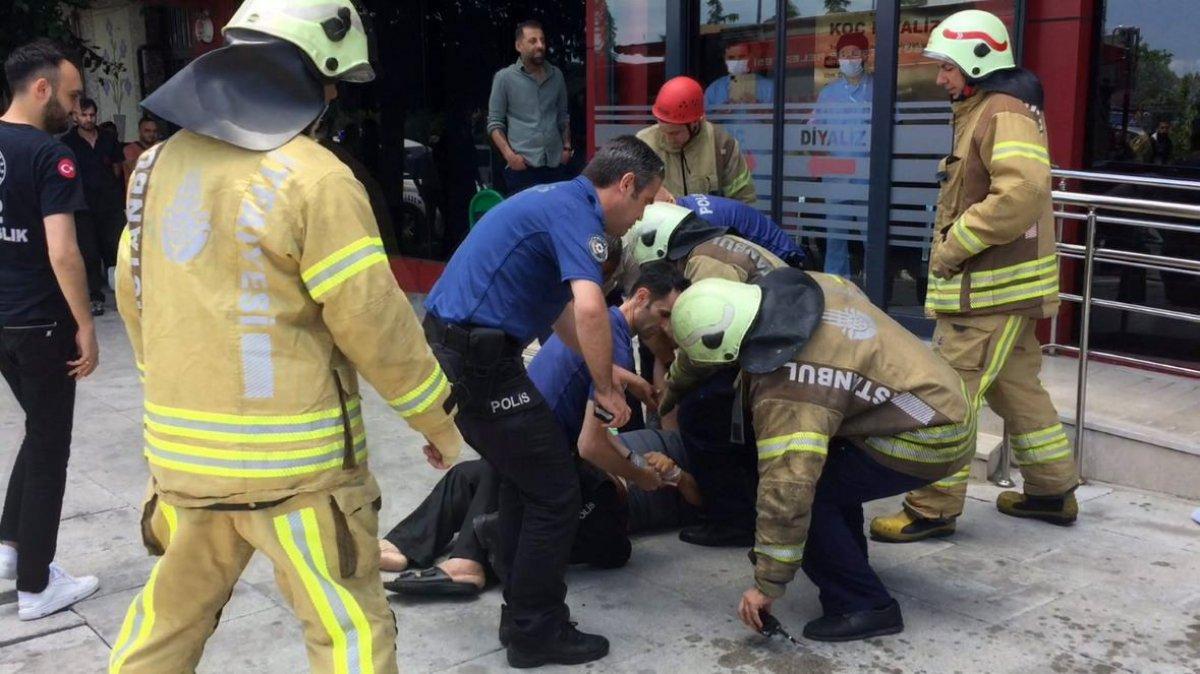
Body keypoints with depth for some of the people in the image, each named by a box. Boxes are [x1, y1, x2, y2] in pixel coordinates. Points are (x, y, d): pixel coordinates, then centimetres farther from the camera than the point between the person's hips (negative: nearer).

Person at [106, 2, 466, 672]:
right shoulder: (315, 179, -15)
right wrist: (440, 419, -3)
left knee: (170, 614, 24)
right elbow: (375, 321, -15)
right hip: (294, 458, -6)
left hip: (182, 449, 7)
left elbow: (134, 298, 14)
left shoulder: (158, 166, 6)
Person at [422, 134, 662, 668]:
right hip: (476, 360, -10)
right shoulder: (578, 212, -12)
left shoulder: (559, 200, 18)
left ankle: (522, 609, 32)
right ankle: (539, 634, 13)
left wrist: (606, 368, 32)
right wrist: (605, 389, -15)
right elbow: (589, 309, -29)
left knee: (524, 478, 22)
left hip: (450, 347, 10)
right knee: (554, 492, 1)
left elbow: (560, 307, 30)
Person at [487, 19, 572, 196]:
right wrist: (509, 155, -11)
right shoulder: (504, 78, 1)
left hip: (556, 164, 4)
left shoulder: (556, 75, 12)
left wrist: (567, 147, 8)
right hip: (522, 166, -4)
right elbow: (494, 123, 1)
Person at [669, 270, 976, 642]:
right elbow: (851, 293, 21)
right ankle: (849, 560, 37)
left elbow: (787, 491, -31)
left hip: (930, 439, -10)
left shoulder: (787, 389, -29)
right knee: (826, 464, 23)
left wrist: (768, 586, -23)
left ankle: (864, 608, -4)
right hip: (942, 395, 10)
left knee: (809, 493, -15)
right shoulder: (808, 285, -4)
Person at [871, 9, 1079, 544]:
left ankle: (933, 509, -1)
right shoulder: (983, 113, 18)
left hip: (990, 289, -11)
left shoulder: (1004, 114, -15)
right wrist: (953, 247, 10)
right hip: (992, 284, 11)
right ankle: (1053, 490, 29)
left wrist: (954, 245, -22)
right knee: (1017, 387, 18)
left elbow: (1021, 194, -29)